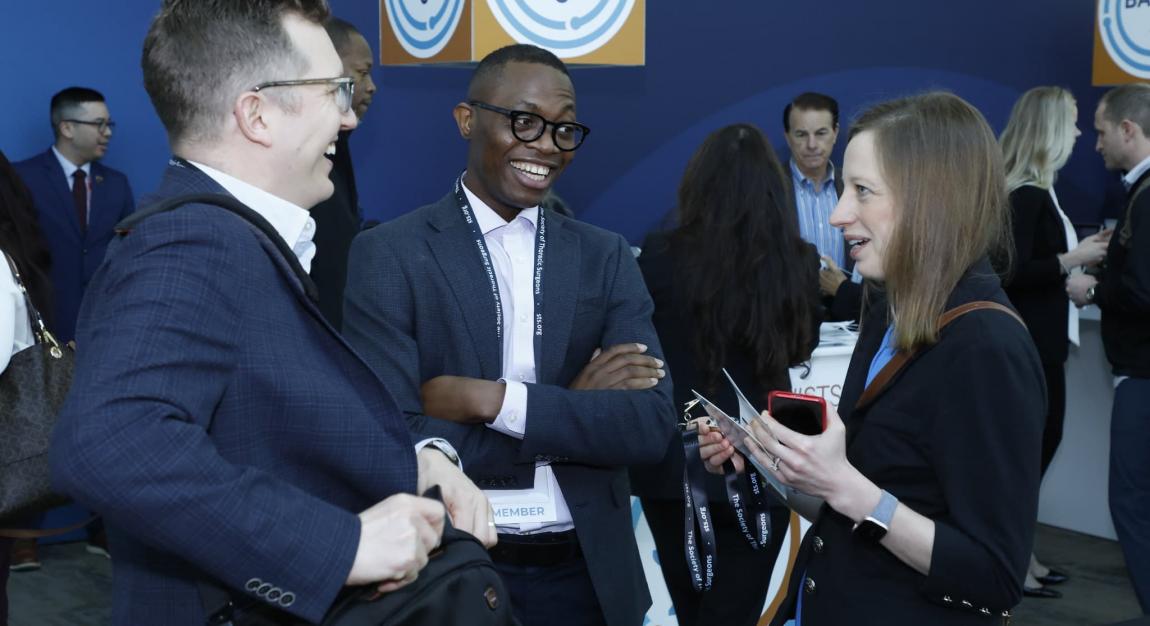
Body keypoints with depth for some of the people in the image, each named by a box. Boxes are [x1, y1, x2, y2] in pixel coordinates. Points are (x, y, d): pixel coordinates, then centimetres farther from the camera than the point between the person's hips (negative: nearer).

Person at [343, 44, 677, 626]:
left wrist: (489, 399, -18)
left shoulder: (605, 256, 3)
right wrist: (572, 408, -14)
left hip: (588, 573, 4)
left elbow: (651, 424, -8)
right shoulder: (388, 253, -8)